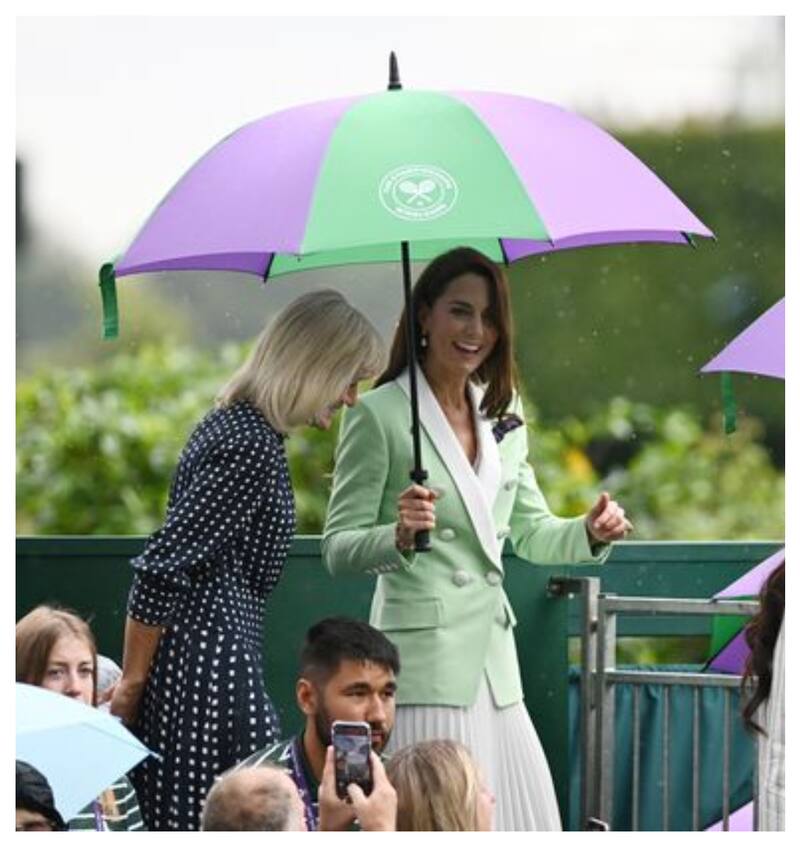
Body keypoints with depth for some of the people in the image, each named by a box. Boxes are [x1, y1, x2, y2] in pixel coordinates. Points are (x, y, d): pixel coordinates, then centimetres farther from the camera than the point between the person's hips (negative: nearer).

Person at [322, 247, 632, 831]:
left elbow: (531, 533, 21)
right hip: (423, 661, -7)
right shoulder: (379, 414, -5)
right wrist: (400, 536, -25)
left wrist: (591, 534, 2)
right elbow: (338, 550, -7)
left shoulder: (503, 413, 14)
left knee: (529, 821, 4)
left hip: (494, 662, 7)